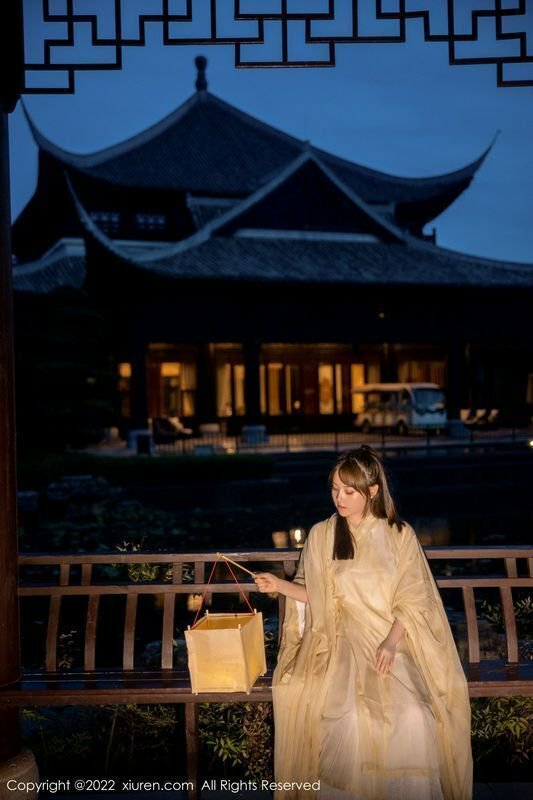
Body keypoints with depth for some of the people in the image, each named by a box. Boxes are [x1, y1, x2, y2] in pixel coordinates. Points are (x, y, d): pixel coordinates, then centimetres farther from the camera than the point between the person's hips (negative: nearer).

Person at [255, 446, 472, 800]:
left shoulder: (400, 535, 1)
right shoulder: (321, 535, 4)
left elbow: (412, 599, -1)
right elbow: (315, 595, 11)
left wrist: (391, 642, -15)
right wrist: (281, 585, -7)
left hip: (394, 641, 0)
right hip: (345, 641, 1)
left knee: (412, 718, -27)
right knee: (348, 718, -27)